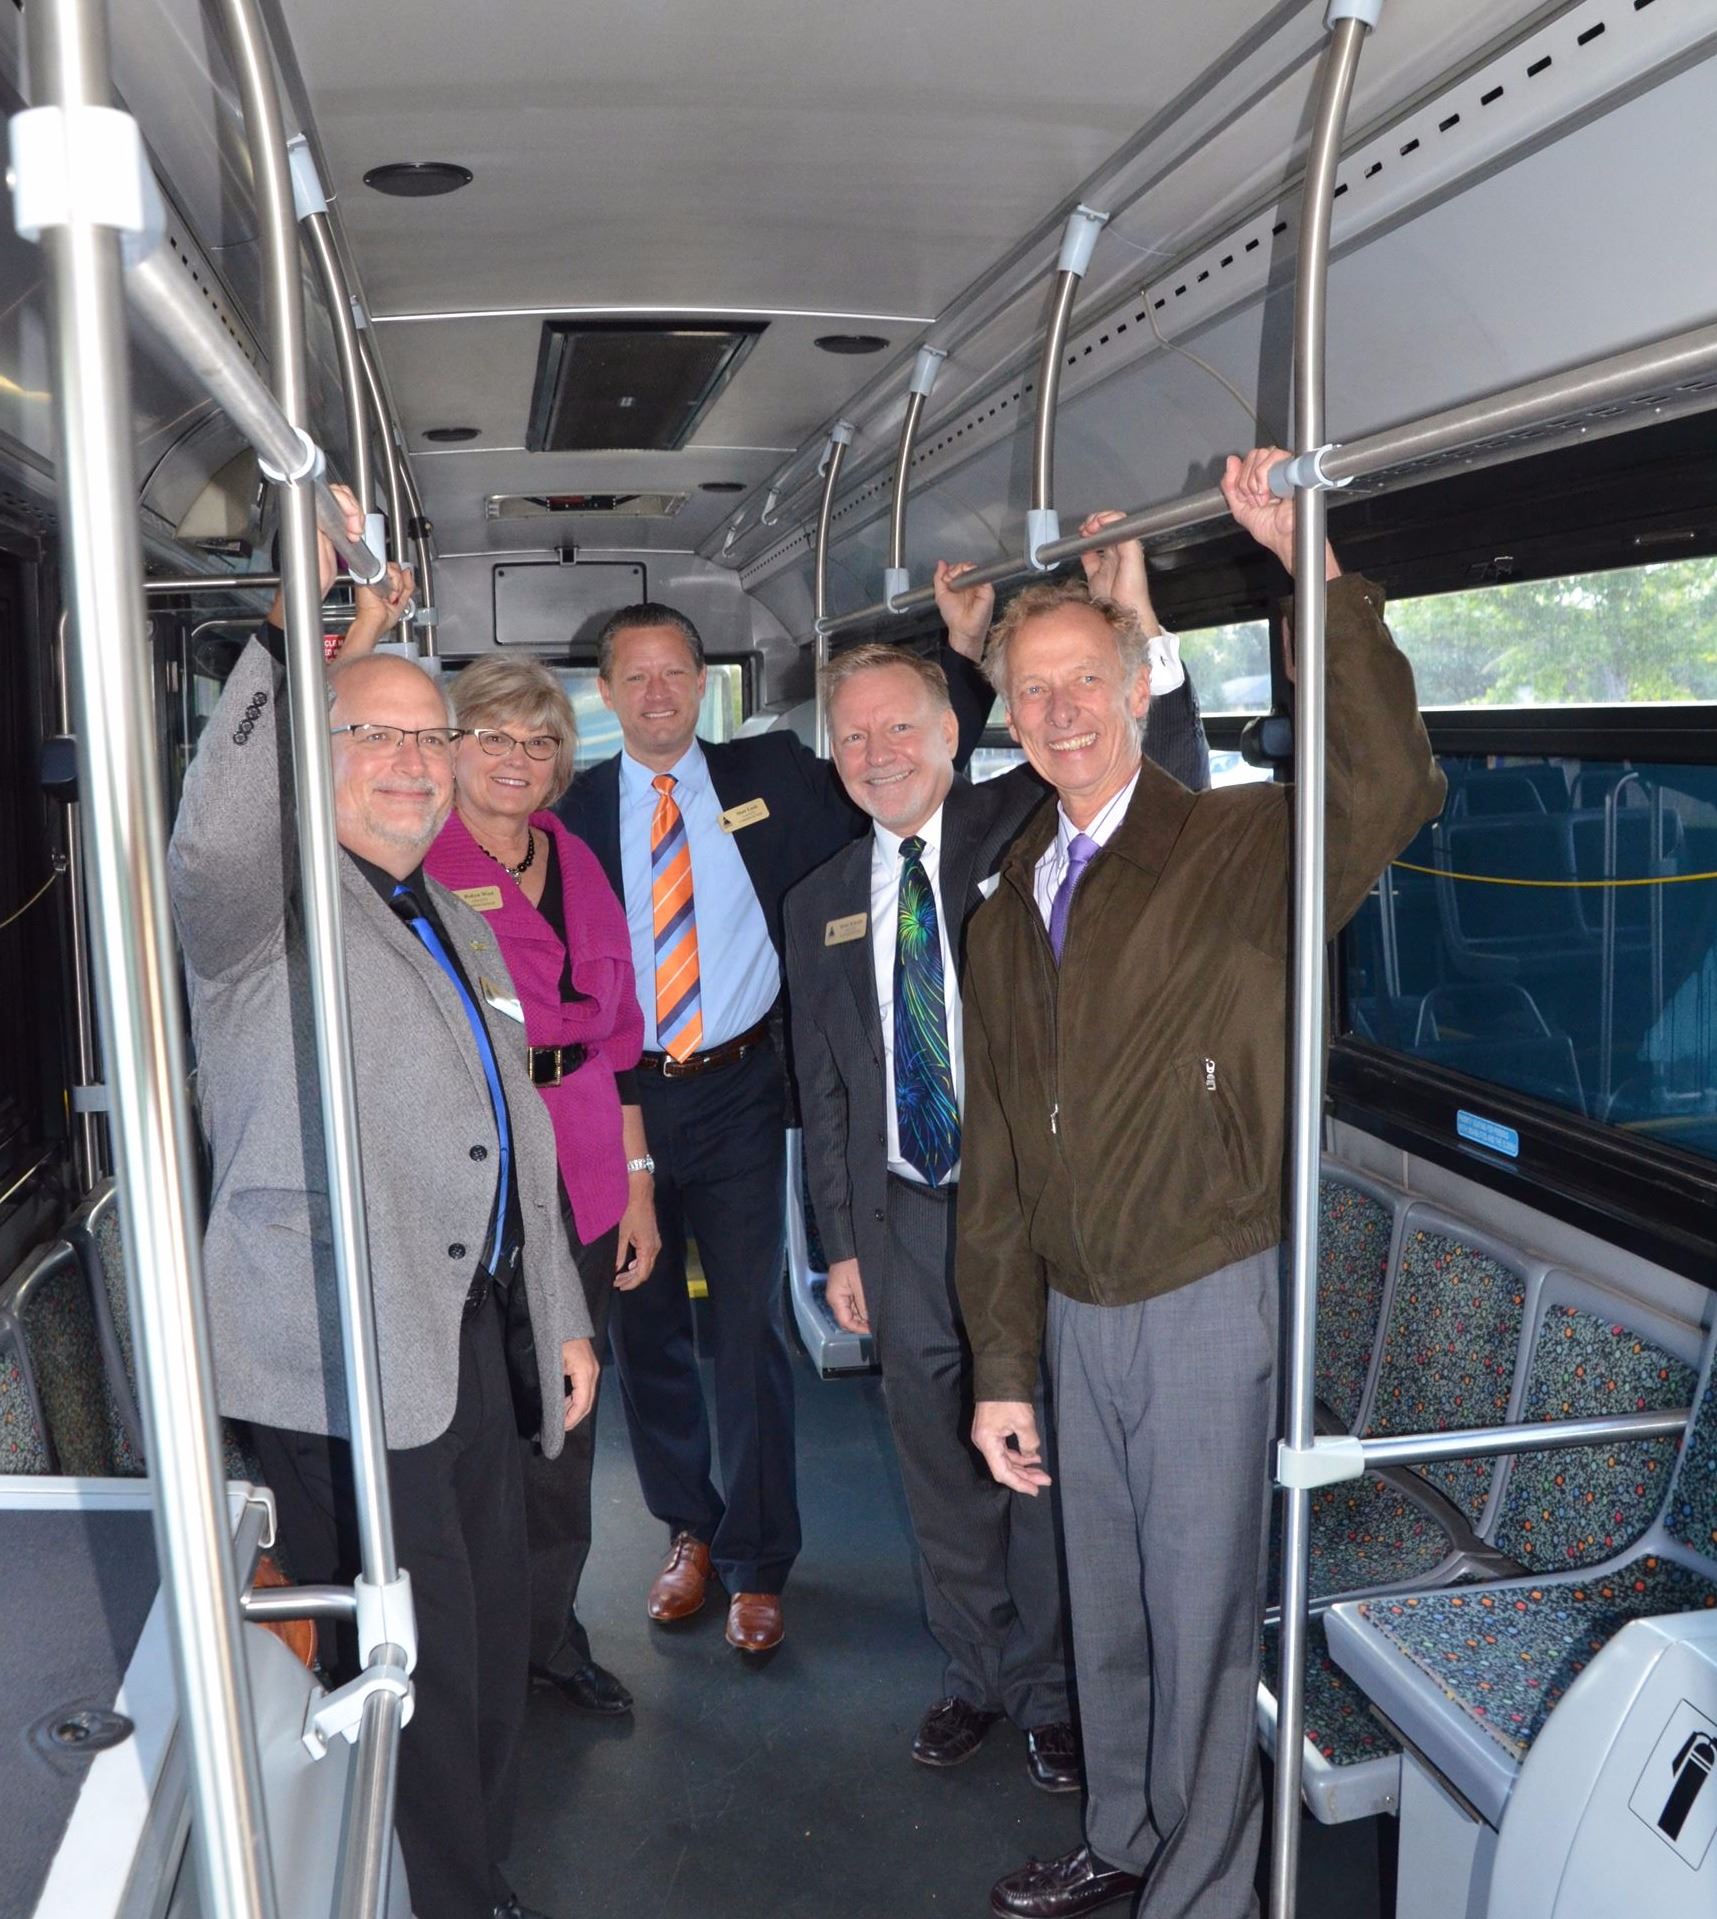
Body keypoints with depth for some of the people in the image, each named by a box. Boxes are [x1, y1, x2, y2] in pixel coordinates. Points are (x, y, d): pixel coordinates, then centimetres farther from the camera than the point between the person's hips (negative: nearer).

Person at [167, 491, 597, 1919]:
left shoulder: (463, 929, 18)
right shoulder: (270, 905, -6)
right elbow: (210, 844, -33)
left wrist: (560, 1316, 19)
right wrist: (300, 636, -38)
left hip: (481, 1340, 8)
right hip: (341, 1366, -7)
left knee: (490, 1640, 18)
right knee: (413, 1669, 3)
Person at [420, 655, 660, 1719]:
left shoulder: (580, 866, 10)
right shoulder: (413, 869, -7)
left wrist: (638, 1180, 13)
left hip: (583, 1185, 6)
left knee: (568, 1422, 16)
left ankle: (551, 1629, 35)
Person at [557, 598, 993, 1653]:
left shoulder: (770, 776, 2)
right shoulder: (576, 807, 2)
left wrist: (965, 650, -7)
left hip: (738, 1097, -1)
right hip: (618, 1097, 1)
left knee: (751, 1329, 5)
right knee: (644, 1328, 13)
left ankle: (757, 1563, 23)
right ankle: (690, 1529, 37)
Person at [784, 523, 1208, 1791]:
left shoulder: (1020, 825, -3)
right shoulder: (821, 905, 8)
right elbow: (823, 1088, 12)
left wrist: (1138, 627, -32)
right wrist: (843, 1239, 11)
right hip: (904, 1221, 4)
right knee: (944, 1464, 17)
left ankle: (1050, 1694, 31)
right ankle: (974, 1674, 38)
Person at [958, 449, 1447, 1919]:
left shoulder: (1235, 848, -11)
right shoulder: (1008, 910, 7)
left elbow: (1389, 790, -34)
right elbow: (997, 1153, 9)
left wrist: (1310, 565, -39)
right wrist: (1001, 1367, 8)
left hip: (1209, 1304, -6)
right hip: (1075, 1314, 6)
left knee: (1204, 1619, 9)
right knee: (1106, 1607, 22)